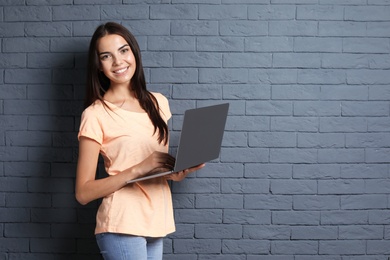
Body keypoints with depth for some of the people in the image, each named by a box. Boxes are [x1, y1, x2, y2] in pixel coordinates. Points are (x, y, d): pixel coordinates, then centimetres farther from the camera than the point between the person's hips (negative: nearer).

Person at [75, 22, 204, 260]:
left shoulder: (157, 103, 8)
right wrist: (138, 169, -20)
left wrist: (184, 168, -3)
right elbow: (83, 192, -11)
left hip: (156, 222, 6)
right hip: (123, 225, -6)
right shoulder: (96, 115, -9)